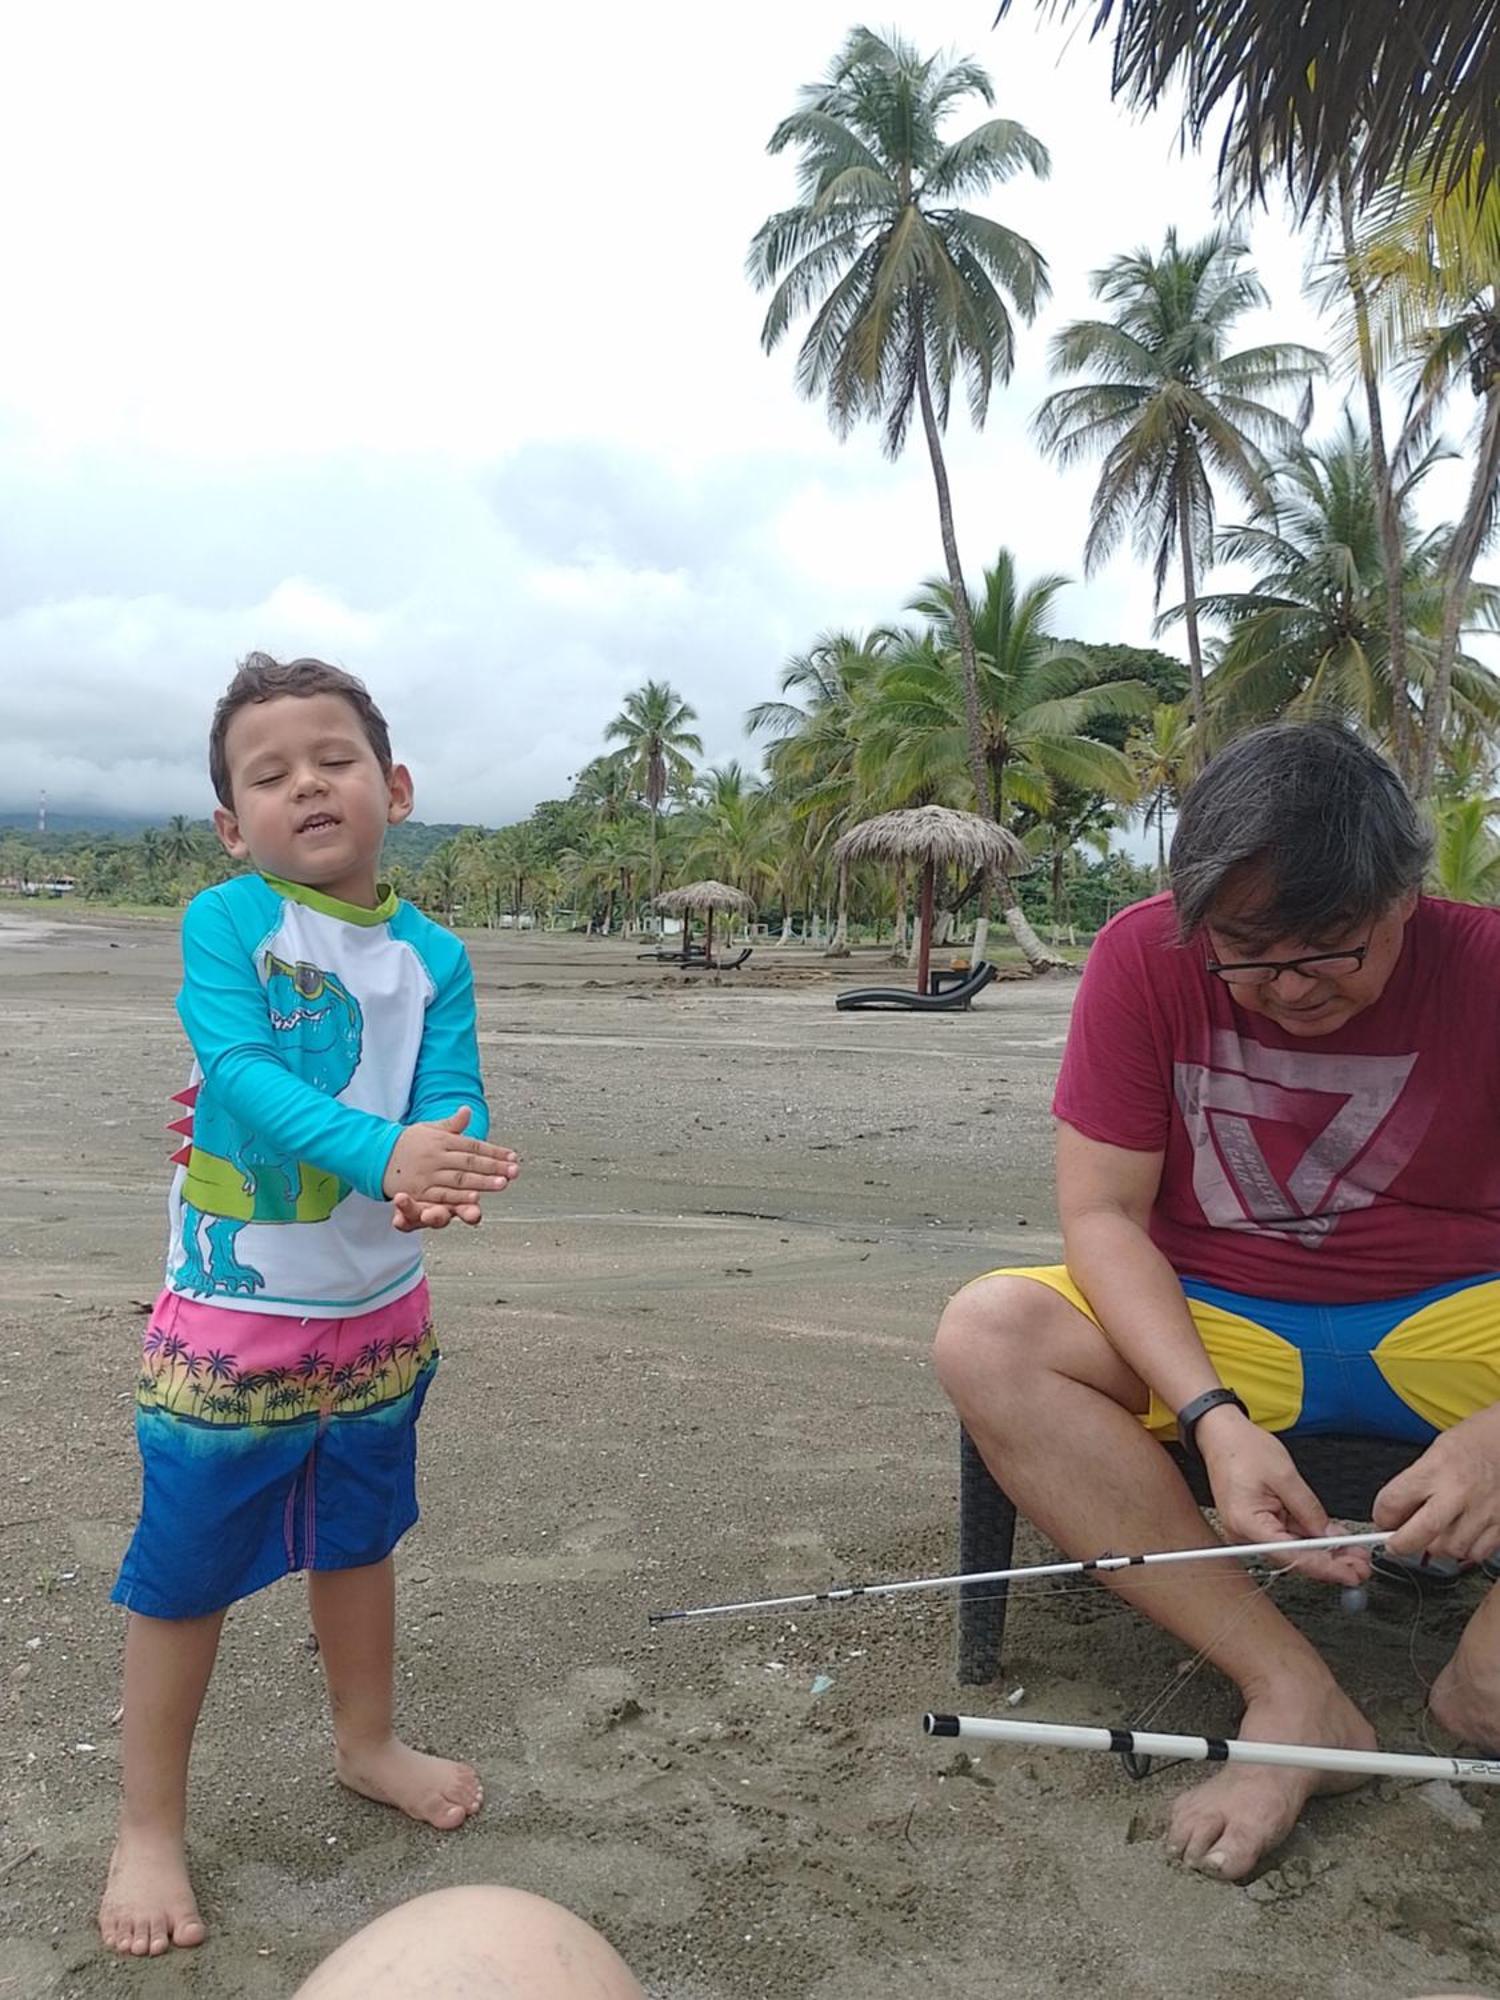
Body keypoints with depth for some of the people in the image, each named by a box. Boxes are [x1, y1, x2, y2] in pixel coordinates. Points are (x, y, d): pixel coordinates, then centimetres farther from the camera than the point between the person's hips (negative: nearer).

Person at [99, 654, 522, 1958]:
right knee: (186, 1569, 8)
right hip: (232, 1311, -4)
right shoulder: (225, 921, -13)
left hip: (377, 1309, 4)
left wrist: (441, 1172, -37)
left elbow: (450, 1094, -13)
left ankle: (367, 1742, 47)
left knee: (358, 1535, 22)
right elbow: (241, 1069, -26)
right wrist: (384, 1151, -41)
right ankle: (149, 1829, 30)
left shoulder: (431, 953, -3)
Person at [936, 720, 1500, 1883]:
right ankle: (1292, 1691, -25)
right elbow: (1104, 1214, -12)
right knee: (988, 1338, -28)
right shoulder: (1145, 959, -11)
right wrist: (1215, 1420, -27)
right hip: (1212, 1324, 1)